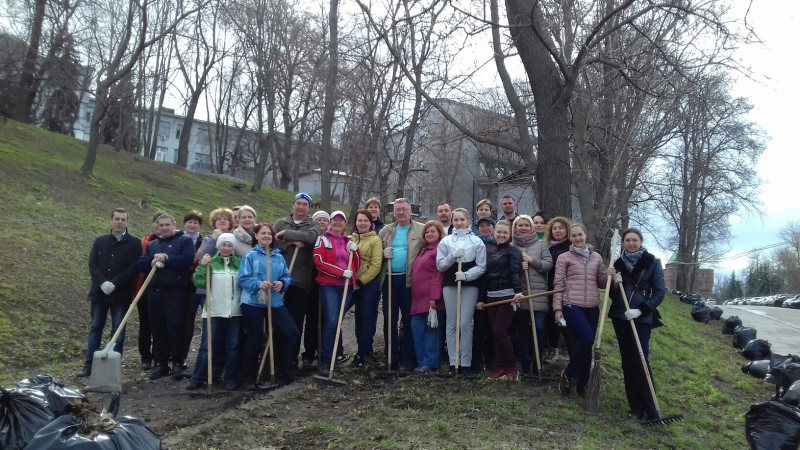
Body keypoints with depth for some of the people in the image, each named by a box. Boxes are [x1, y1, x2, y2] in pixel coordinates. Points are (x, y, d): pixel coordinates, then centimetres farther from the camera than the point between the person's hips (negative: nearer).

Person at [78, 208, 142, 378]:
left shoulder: (135, 243, -2)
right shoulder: (100, 241, 9)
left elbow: (135, 267, -9)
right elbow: (92, 264, 2)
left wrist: (114, 284, -16)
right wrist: (102, 283, -14)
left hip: (121, 294, -3)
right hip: (99, 292, 3)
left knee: (118, 331, 4)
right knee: (95, 328, 8)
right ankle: (89, 365, 13)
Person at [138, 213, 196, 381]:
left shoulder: (185, 240, 4)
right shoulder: (152, 245, 21)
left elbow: (188, 260, -13)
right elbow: (141, 265, 10)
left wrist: (166, 258, -11)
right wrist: (153, 259, -9)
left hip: (175, 292, -5)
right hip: (154, 291, 6)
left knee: (175, 328, -6)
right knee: (157, 329, 8)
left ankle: (177, 364, 4)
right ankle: (161, 364, 16)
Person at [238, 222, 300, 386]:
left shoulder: (279, 257, 11)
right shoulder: (250, 255, -3)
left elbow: (287, 277, 11)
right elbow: (242, 278, -10)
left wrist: (282, 283, -11)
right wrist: (259, 284, -25)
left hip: (275, 302, 5)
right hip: (253, 303, -4)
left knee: (292, 333, -3)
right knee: (254, 339, 2)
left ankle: (284, 371, 13)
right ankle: (248, 377, 19)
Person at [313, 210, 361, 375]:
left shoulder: (349, 241, 16)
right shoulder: (323, 239, 3)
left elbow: (357, 266, 16)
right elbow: (319, 261, -8)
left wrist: (355, 250, -2)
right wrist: (341, 272, -13)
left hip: (347, 286, 5)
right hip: (329, 285, -5)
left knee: (338, 323, 6)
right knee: (332, 321, -16)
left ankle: (333, 357, 16)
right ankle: (324, 362, -10)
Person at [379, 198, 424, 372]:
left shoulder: (421, 230, 2)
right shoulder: (386, 231, 12)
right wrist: (383, 253, -3)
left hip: (409, 280, -3)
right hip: (389, 279, 4)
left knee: (409, 320, 3)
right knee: (389, 320, 8)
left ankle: (408, 358, 12)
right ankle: (391, 356, 18)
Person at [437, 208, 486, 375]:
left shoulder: (477, 242, 3)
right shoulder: (445, 242, 8)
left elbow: (481, 266, -1)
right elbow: (440, 265, 4)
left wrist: (466, 275, -16)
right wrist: (453, 256, -13)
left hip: (470, 285, -2)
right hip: (450, 285, 2)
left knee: (465, 323, -6)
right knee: (451, 323, 3)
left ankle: (466, 363, 3)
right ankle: (453, 362, 9)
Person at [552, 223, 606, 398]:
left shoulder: (596, 257, 13)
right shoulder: (564, 258, 1)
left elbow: (601, 283, 18)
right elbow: (558, 284, -2)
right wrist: (557, 308, -8)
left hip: (592, 307, 4)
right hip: (572, 305, -4)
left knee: (584, 344, 7)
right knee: (587, 339, -19)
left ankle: (582, 384, 20)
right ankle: (568, 375, 0)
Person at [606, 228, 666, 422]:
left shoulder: (652, 262, -2)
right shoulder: (618, 263, 8)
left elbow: (660, 292, -5)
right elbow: (613, 295, 10)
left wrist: (641, 310, -15)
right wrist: (615, 283, -11)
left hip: (642, 318, -4)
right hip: (620, 317, 4)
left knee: (640, 362, -13)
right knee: (627, 363, 5)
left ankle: (651, 411, -5)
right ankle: (636, 408, 11)